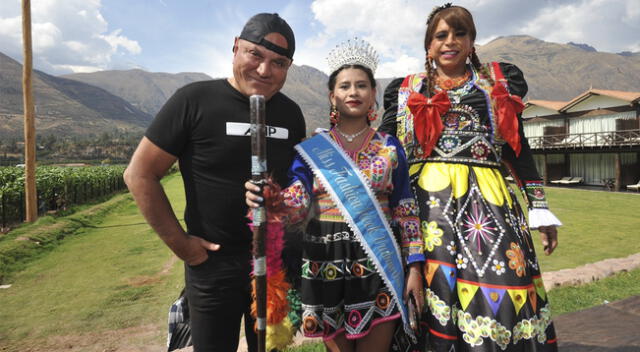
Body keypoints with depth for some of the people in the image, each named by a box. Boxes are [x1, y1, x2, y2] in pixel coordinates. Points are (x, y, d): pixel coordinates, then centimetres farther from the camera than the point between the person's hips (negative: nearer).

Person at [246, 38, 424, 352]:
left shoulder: (390, 147, 4)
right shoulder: (311, 149, 2)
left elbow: (406, 210, 4)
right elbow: (296, 203, -9)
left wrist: (414, 266, -1)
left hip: (379, 264, 0)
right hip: (326, 264, 0)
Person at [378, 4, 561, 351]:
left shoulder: (498, 81, 16)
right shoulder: (406, 90, 14)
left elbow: (518, 148, 13)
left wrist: (539, 209, 8)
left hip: (486, 200, 1)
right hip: (424, 200, 0)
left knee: (497, 292, -5)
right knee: (432, 289, -1)